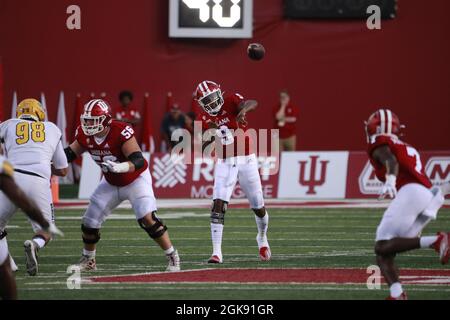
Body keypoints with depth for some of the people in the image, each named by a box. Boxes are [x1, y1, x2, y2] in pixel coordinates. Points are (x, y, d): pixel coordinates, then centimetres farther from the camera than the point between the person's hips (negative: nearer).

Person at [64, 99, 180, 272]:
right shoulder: (85, 134, -14)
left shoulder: (121, 132, -33)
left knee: (148, 218, -22)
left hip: (136, 179, -6)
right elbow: (70, 153, 3)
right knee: (90, 222, 4)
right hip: (111, 184, 6)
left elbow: (138, 161, -38)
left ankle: (172, 257, -8)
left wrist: (119, 167, -55)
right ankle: (88, 261, 28)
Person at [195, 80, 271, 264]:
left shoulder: (231, 101, -12)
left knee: (258, 207, 10)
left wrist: (243, 110, -54)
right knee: (218, 205, -16)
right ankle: (217, 252, -17)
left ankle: (262, 238, 41)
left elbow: (252, 103, -31)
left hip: (246, 160, -2)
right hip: (225, 163, 2)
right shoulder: (205, 118, 1)